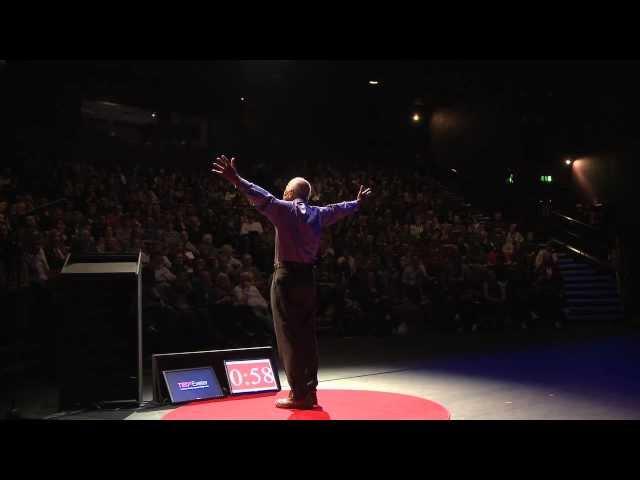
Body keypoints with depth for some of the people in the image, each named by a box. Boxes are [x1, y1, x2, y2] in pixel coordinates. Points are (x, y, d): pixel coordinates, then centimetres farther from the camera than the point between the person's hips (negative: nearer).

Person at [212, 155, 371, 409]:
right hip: (307, 276, 6)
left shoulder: (284, 209, -6)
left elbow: (262, 197, -21)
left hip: (287, 276, -6)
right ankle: (310, 391, 17)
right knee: (307, 334, 12)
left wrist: (236, 180, -29)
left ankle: (299, 395, 0)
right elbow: (339, 209, 28)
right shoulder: (318, 213, 11)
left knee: (289, 336, -2)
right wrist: (357, 202, 48)